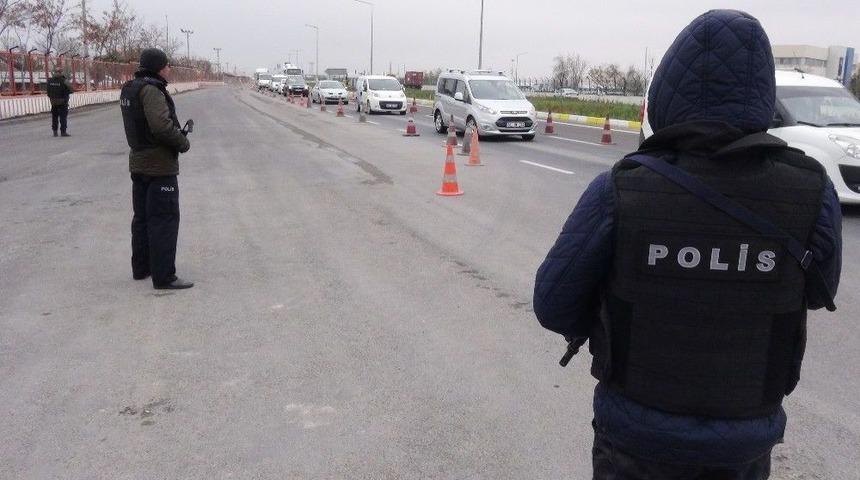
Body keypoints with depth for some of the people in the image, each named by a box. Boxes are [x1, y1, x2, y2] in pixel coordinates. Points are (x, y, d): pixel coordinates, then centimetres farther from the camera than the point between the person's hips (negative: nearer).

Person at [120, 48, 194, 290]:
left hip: (138, 164, 10)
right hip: (160, 166, -10)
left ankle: (141, 268, 29)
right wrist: (183, 143, -13)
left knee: (142, 217, 18)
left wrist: (178, 134, 7)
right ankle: (164, 277, -3)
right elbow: (161, 125, -29)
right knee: (165, 220, -5)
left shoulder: (129, 89, 12)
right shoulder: (151, 89, -18)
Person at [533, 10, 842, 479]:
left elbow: (554, 304, -10)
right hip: (744, 437, 2)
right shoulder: (810, 194, -15)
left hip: (639, 430, -2)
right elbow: (816, 293, 4)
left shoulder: (619, 189, -20)